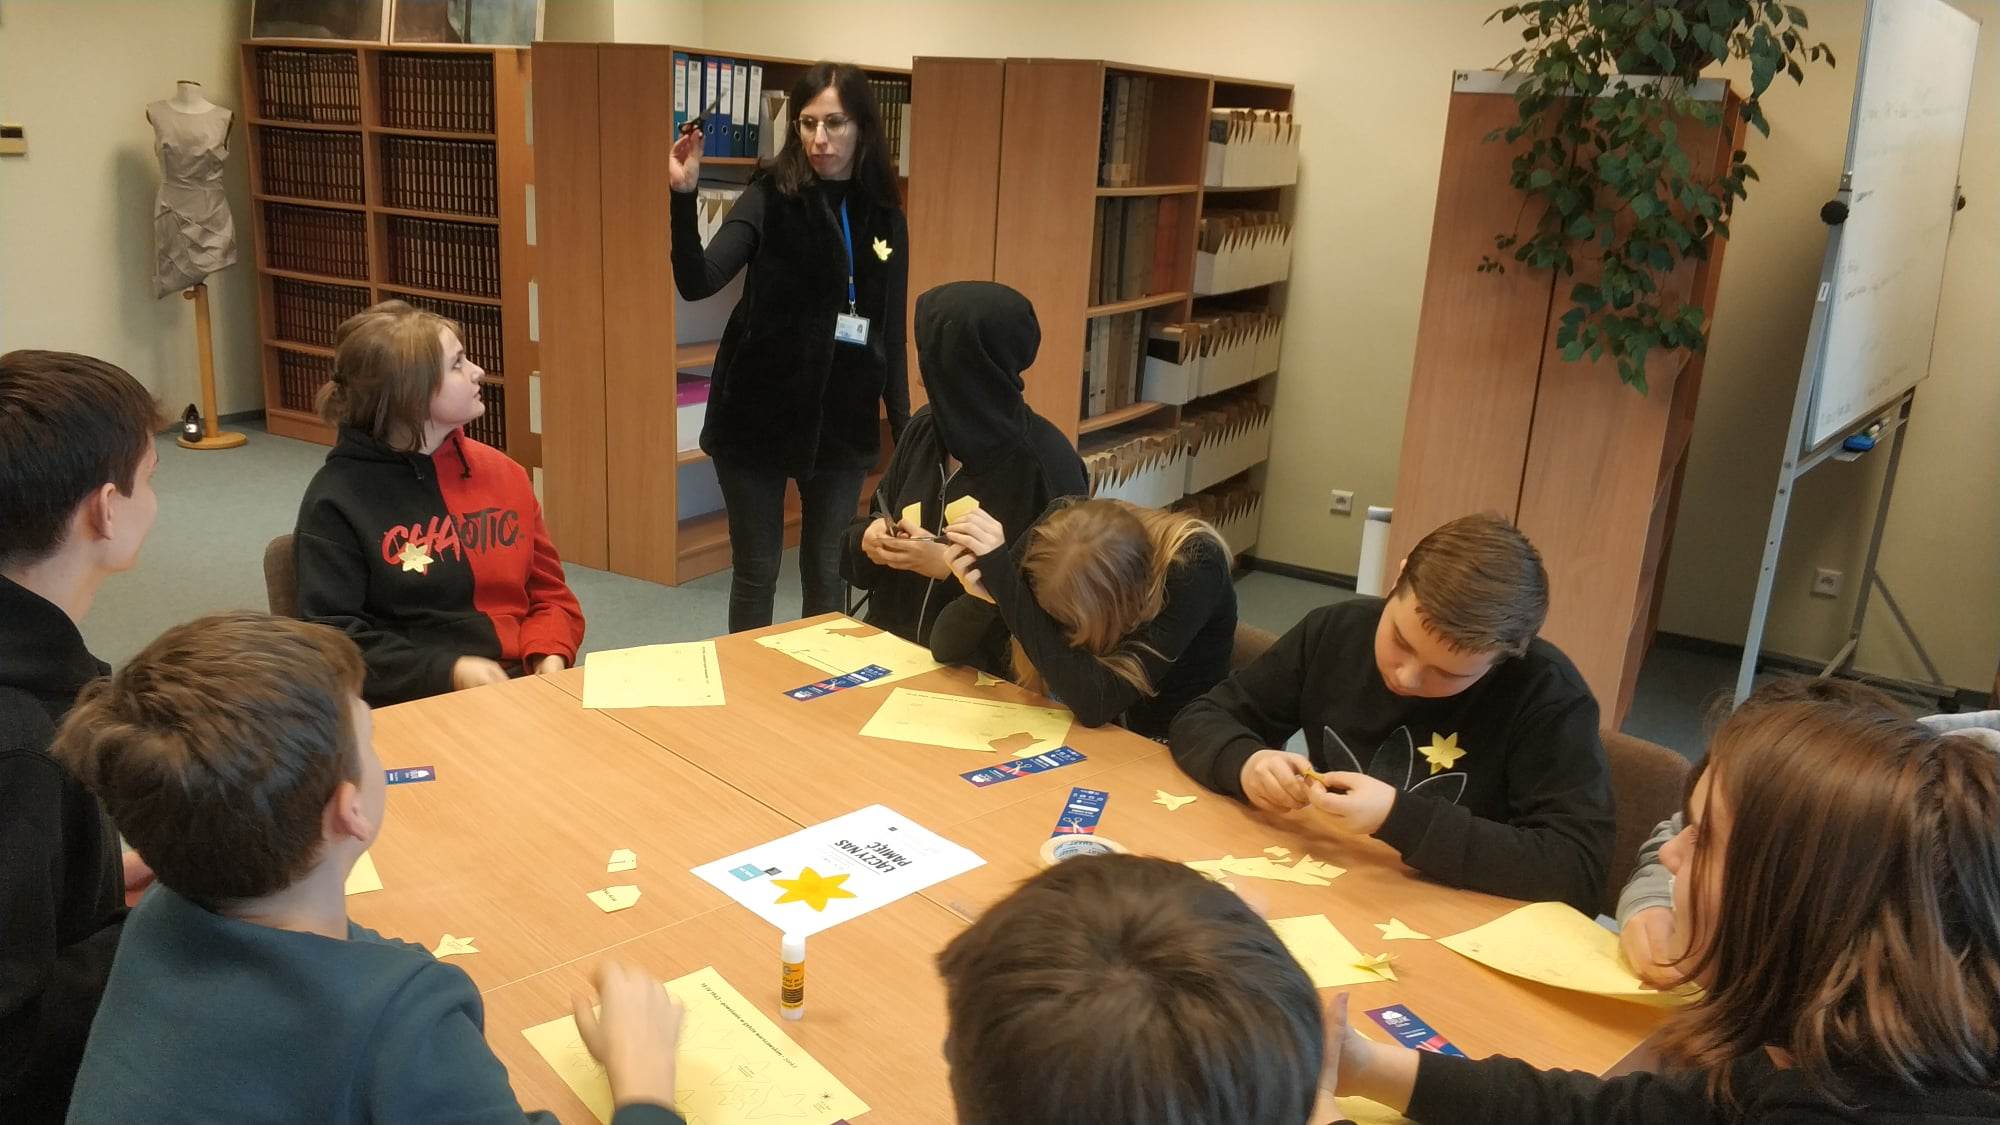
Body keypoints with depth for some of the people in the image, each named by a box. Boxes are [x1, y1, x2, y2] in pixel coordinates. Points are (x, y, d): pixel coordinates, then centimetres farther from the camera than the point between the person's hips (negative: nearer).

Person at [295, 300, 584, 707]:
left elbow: (550, 594, 17)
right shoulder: (338, 498, -3)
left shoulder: (503, 472, 12)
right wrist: (450, 672, -15)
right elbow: (334, 636, -5)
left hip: (522, 682, 6)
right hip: (413, 703, -5)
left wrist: (550, 658, -4)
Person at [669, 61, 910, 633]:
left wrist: (904, 427, 7)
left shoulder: (884, 216, 5)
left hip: (843, 422, 3)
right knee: (756, 572, 6)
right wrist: (684, 197, -31)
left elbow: (890, 332, 9)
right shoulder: (770, 197, -6)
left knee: (828, 573, 12)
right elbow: (698, 282, -18)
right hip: (759, 415, -3)